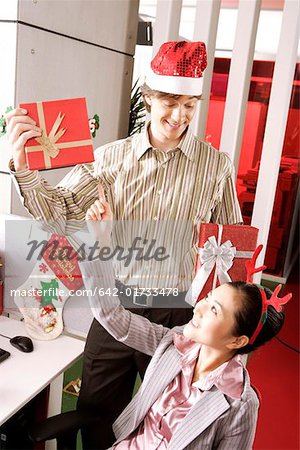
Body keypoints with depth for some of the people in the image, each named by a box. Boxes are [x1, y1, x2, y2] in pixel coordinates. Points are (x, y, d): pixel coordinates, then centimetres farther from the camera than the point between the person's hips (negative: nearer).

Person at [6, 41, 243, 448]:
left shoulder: (217, 166, -7)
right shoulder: (113, 157, -5)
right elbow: (61, 216, -9)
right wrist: (22, 165, -24)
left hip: (178, 312, -1)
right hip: (118, 303, 2)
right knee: (95, 413, 20)